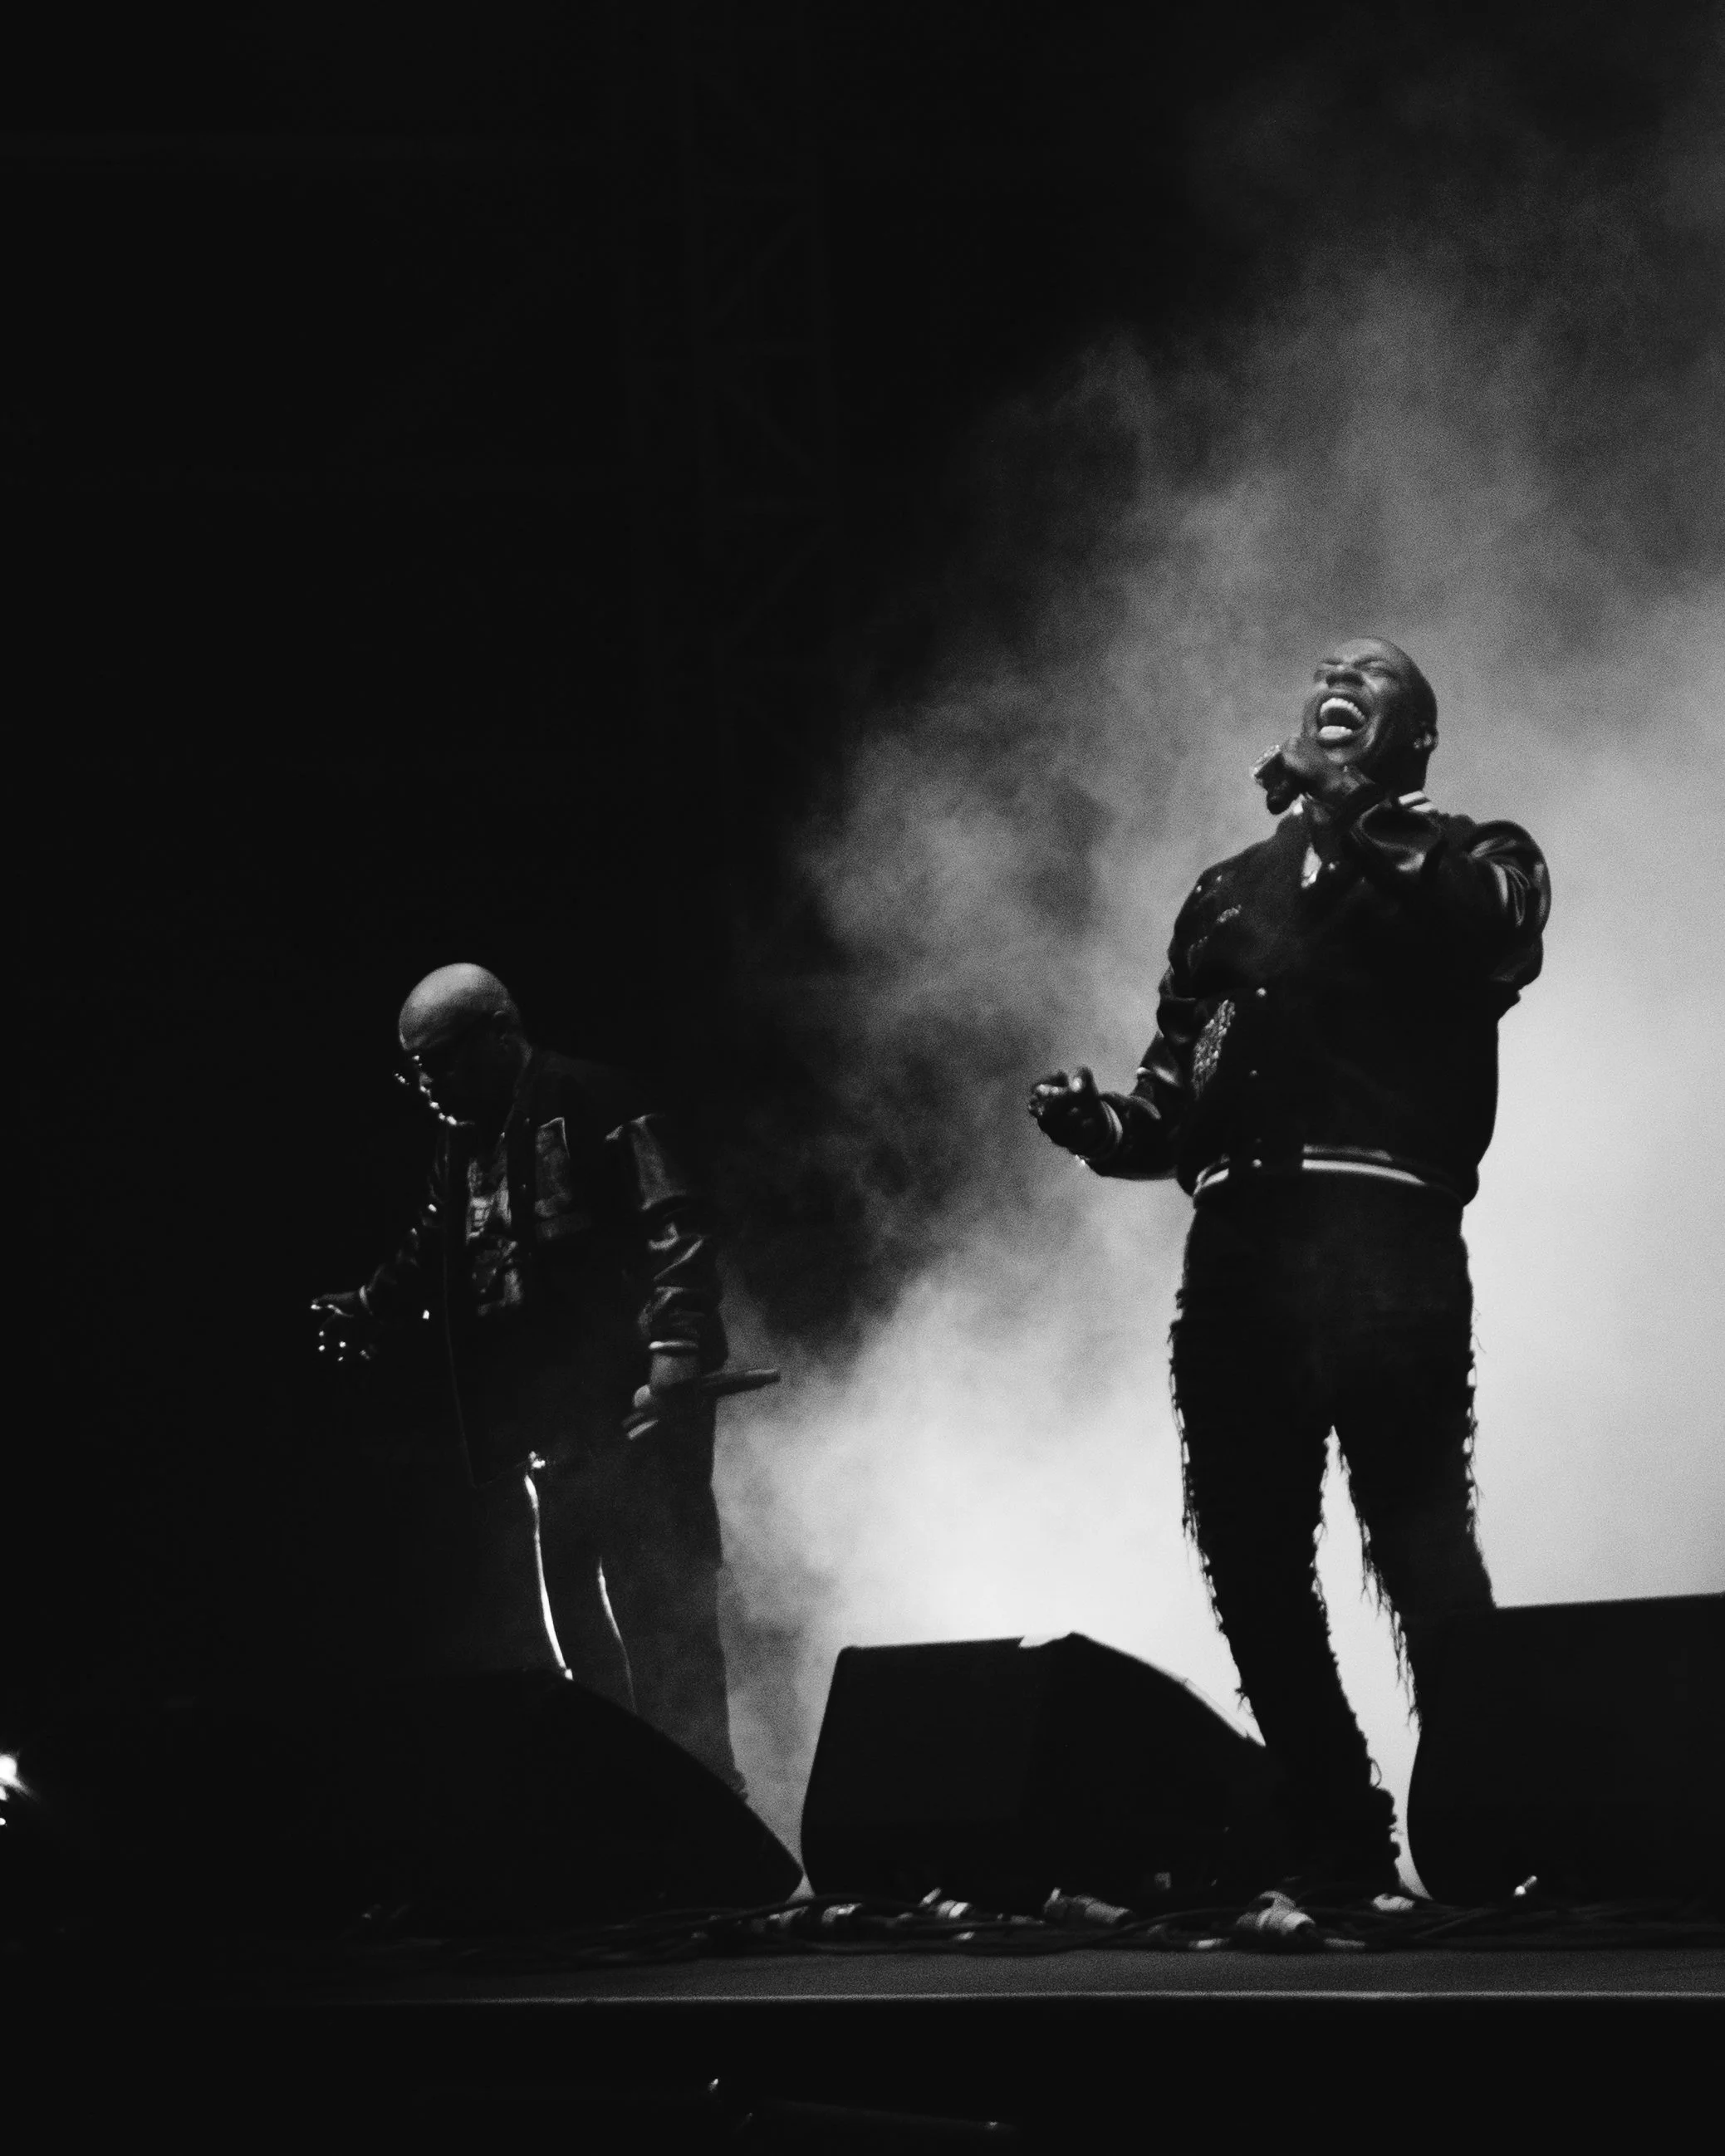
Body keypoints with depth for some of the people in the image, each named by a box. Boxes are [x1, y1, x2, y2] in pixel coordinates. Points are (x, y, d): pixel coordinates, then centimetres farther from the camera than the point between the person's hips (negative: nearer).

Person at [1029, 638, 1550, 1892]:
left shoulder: (1462, 860, 13)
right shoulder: (1231, 895, 25)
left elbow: (1494, 938, -12)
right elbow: (1178, 1099, 23)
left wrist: (1355, 821, -17)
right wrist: (1100, 1123, 2)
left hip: (1381, 1234, -5)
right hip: (1237, 1240, 5)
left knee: (1419, 1540, -14)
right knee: (1249, 1555, 1)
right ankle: (1337, 1845, 10)